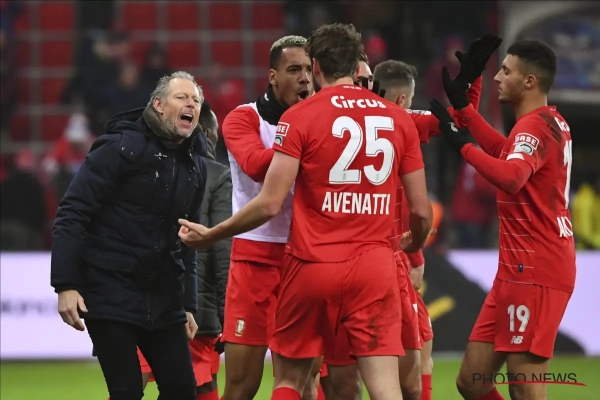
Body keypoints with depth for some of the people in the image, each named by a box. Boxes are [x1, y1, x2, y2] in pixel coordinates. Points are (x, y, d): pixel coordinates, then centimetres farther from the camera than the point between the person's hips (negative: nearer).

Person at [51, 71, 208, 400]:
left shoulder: (195, 164, 11)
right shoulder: (122, 147, -11)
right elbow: (72, 214, -14)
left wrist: (188, 304, 19)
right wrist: (66, 285, -20)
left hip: (163, 298, 7)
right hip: (109, 295, -7)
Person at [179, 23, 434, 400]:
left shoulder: (299, 117, -3)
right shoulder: (399, 119, 6)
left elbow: (270, 204, -9)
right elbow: (421, 211, 8)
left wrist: (210, 235, 5)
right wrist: (415, 245, 30)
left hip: (312, 268, -2)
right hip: (375, 268, 2)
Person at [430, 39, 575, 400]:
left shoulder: (536, 126, -14)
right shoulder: (552, 122, 17)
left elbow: (511, 176, -34)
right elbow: (506, 153, 37)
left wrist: (464, 145, -23)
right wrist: (462, 105, 38)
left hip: (533, 272, -10)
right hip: (524, 269, 10)